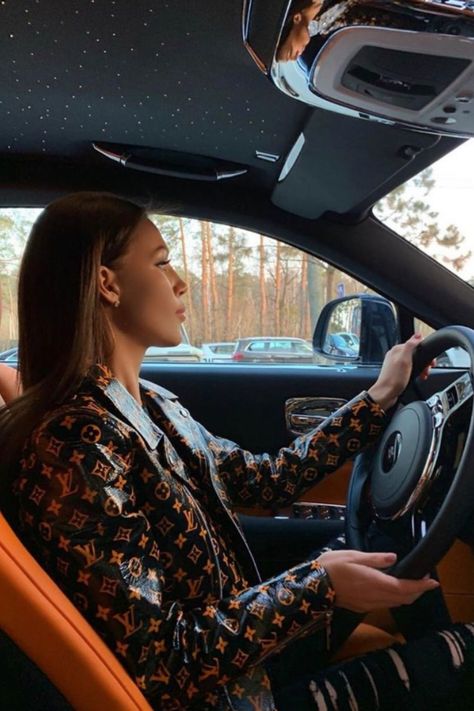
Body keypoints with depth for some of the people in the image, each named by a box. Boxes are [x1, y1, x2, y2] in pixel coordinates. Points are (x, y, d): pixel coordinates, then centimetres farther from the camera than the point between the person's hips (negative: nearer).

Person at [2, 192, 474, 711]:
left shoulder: (151, 404, -1)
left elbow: (264, 479, 6)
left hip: (240, 638, 8)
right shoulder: (73, 447, -29)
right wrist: (317, 587, -27)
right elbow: (154, 663, -26)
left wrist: (378, 398, 9)